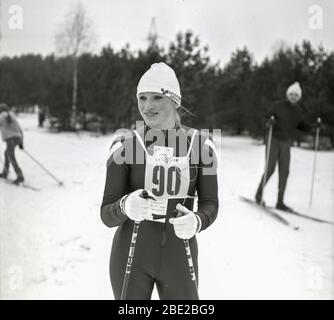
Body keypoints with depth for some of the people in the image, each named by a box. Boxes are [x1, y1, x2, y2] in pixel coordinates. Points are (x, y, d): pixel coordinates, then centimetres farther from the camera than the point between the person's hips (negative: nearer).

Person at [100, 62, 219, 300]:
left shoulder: (200, 144, -3)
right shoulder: (125, 145, -6)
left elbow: (210, 203, 1)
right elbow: (107, 214, -6)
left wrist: (196, 222, -22)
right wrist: (125, 207, -28)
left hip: (179, 255, 1)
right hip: (131, 254, 0)